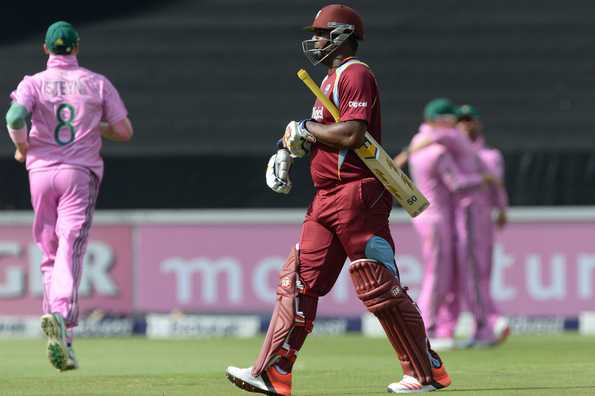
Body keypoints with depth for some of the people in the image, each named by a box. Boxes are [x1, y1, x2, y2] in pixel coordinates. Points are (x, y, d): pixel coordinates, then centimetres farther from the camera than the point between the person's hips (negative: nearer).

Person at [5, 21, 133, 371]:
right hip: (80, 174, -1)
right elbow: (124, 131, 3)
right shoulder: (97, 83, 5)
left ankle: (63, 340, 10)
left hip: (41, 171, 1)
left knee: (50, 255, 12)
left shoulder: (34, 83, 3)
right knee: (70, 252, -10)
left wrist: (22, 147, 2)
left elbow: (15, 117, -17)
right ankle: (61, 316, -36)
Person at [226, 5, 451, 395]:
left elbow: (351, 134, -23)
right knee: (299, 280, 3)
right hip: (328, 198, 10)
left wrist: (305, 128, -10)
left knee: (379, 286, -7)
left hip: (356, 195, -10)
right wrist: (289, 148, 10)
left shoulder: (356, 74, -11)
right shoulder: (332, 79, 21)